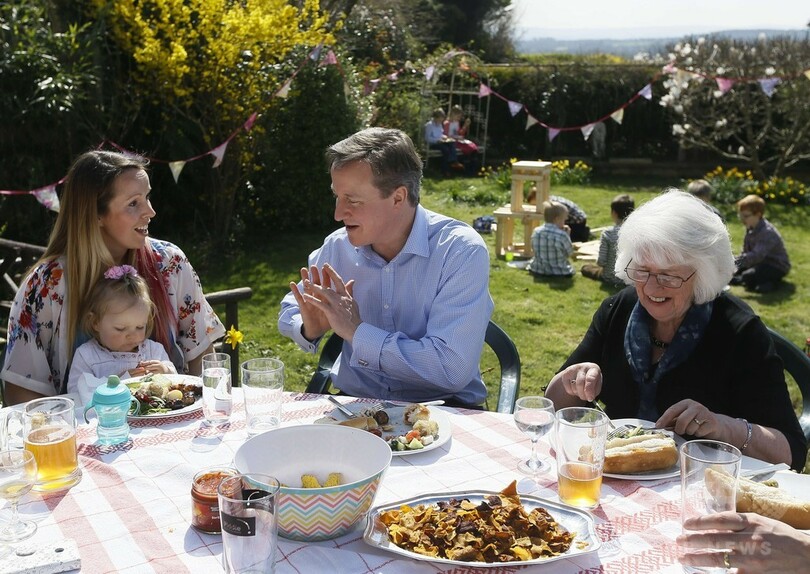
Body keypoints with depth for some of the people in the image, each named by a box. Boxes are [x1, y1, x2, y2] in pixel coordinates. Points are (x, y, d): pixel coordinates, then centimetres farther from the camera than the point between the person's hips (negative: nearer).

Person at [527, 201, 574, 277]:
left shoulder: (536, 232, -7)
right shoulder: (562, 235, -20)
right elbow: (569, 253, -7)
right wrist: (567, 236, 3)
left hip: (538, 270, 5)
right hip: (559, 272, -5)